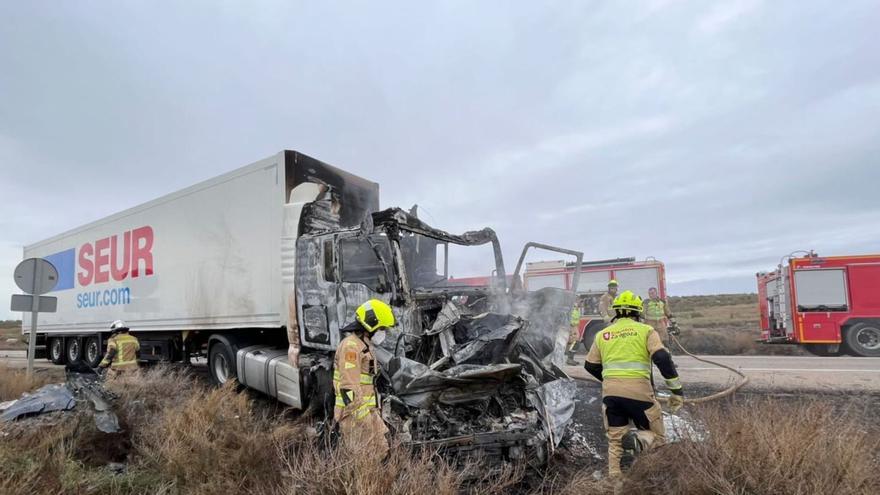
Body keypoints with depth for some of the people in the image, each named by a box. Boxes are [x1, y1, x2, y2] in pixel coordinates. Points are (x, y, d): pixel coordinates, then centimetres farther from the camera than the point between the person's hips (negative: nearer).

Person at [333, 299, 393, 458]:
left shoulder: (363, 343, 16)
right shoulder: (351, 345, -17)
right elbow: (348, 385, -22)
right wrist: (360, 418, -22)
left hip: (367, 410, 10)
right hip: (356, 414, -10)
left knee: (380, 451, 13)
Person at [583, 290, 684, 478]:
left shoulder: (602, 335, 14)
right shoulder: (645, 330, 4)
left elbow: (590, 366, 19)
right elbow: (663, 358, -8)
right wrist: (676, 390, -2)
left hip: (610, 392, 3)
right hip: (638, 391, -3)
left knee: (615, 441, 16)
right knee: (657, 436, 14)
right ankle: (638, 441, -17)